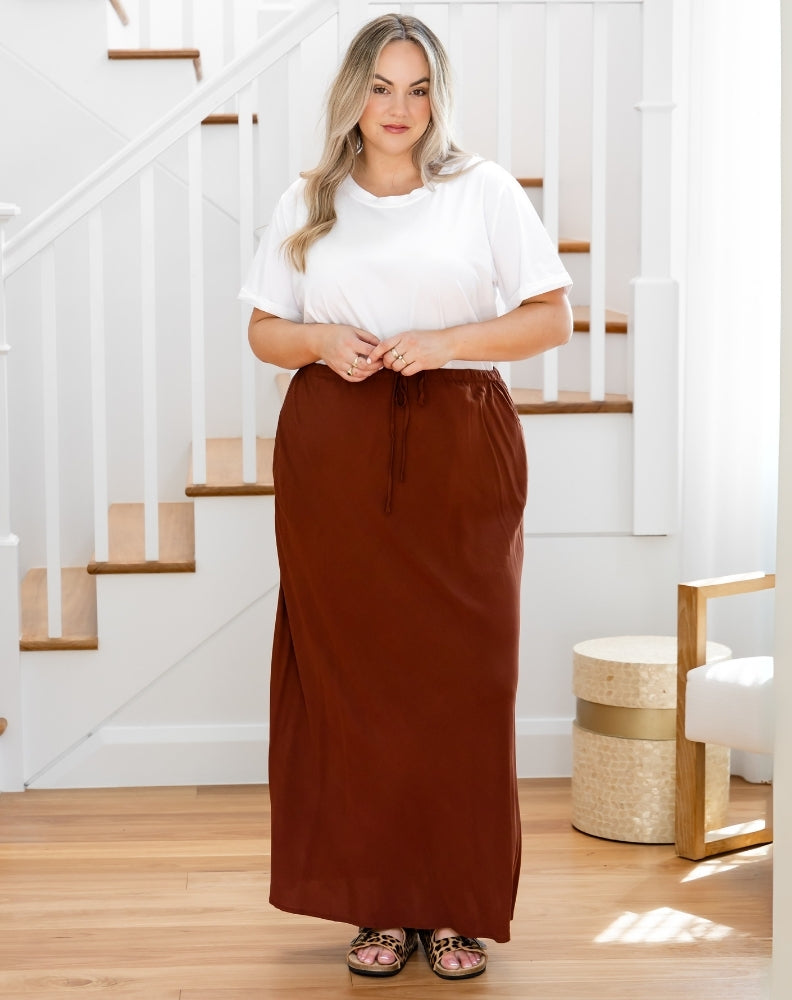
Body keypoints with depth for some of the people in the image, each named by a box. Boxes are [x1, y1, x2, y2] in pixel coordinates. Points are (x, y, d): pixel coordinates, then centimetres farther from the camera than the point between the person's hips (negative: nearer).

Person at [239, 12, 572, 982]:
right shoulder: (307, 202, 13)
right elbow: (264, 331, 15)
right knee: (348, 675, 0)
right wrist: (320, 340, -7)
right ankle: (378, 903, 11)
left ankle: (456, 907, 10)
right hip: (334, 455, 2)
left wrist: (445, 341, -12)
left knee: (461, 676, -2)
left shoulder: (483, 190, 6)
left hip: (460, 450, -2)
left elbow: (552, 316, 2)